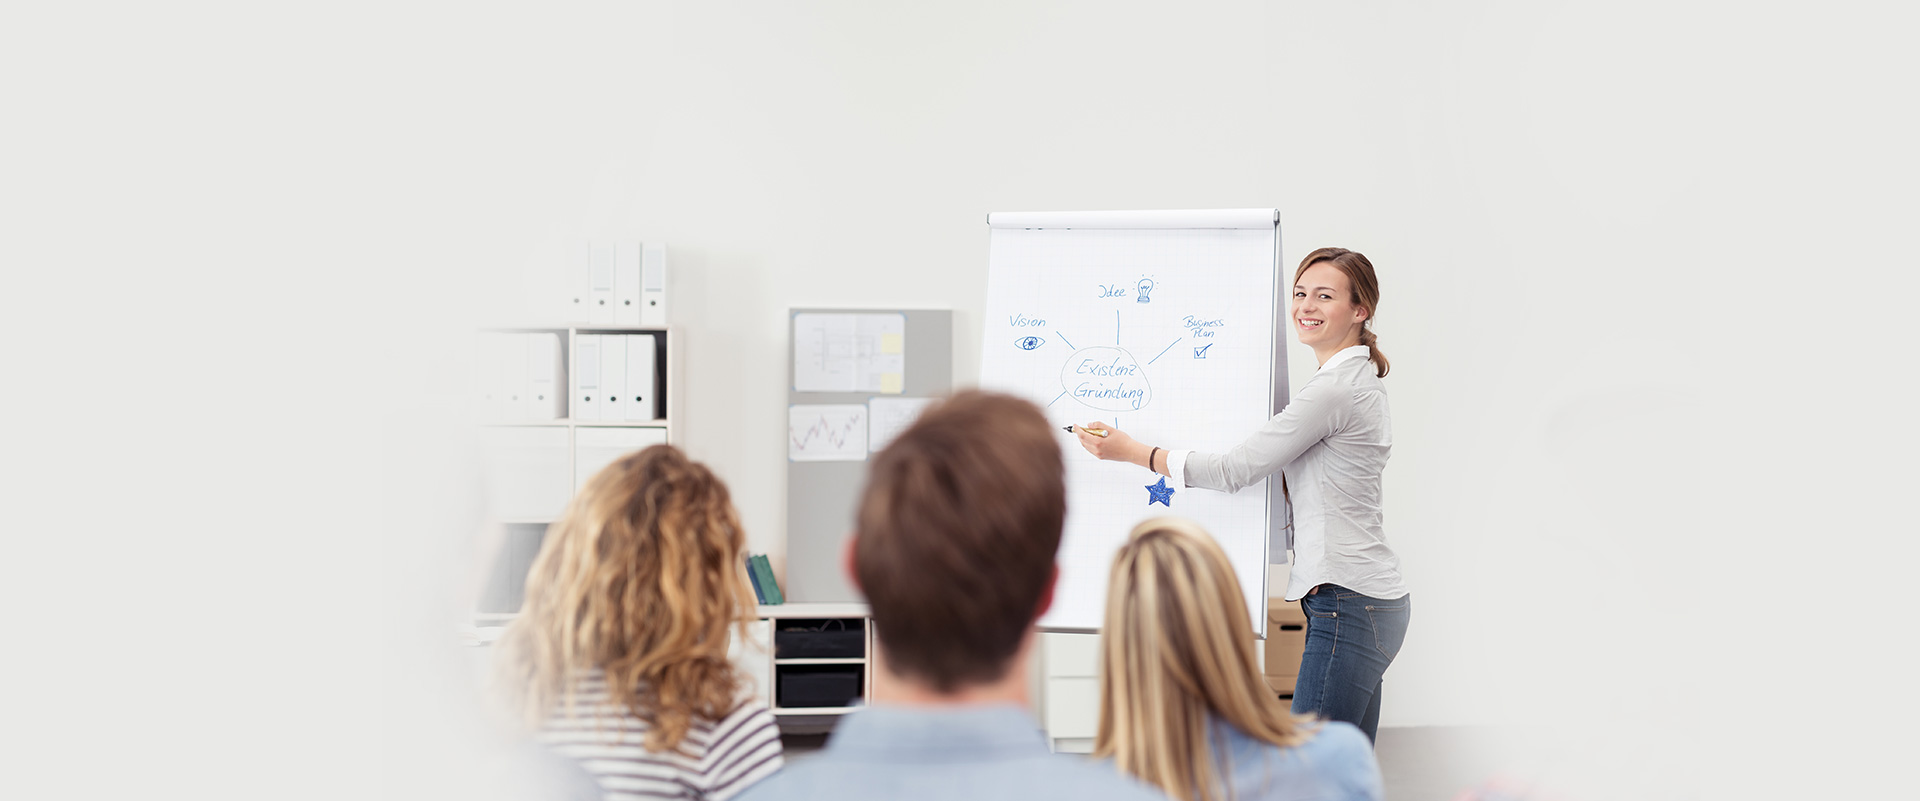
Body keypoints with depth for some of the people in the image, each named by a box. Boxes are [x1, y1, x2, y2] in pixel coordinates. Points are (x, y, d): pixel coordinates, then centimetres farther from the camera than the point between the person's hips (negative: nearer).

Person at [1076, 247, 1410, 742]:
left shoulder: (1335, 390, -15)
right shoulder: (1356, 378, 17)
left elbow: (1236, 470, -14)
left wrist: (1129, 451, -8)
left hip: (1348, 604, -11)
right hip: (1370, 602, 11)